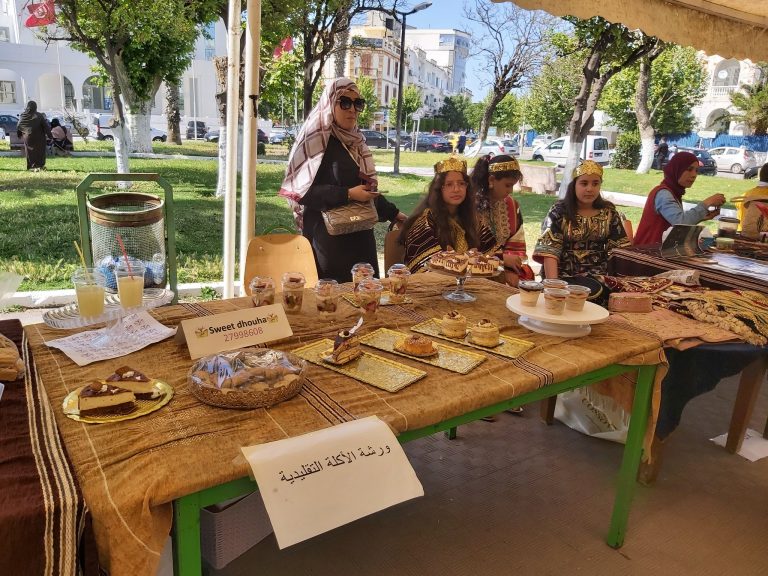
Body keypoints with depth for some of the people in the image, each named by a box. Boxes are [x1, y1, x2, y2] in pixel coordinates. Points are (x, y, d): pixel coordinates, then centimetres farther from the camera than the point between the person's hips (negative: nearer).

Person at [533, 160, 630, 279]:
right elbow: (549, 250, -9)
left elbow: (619, 248, 8)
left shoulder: (609, 211, 8)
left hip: (599, 277, 3)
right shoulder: (559, 211, -1)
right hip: (564, 277, -2)